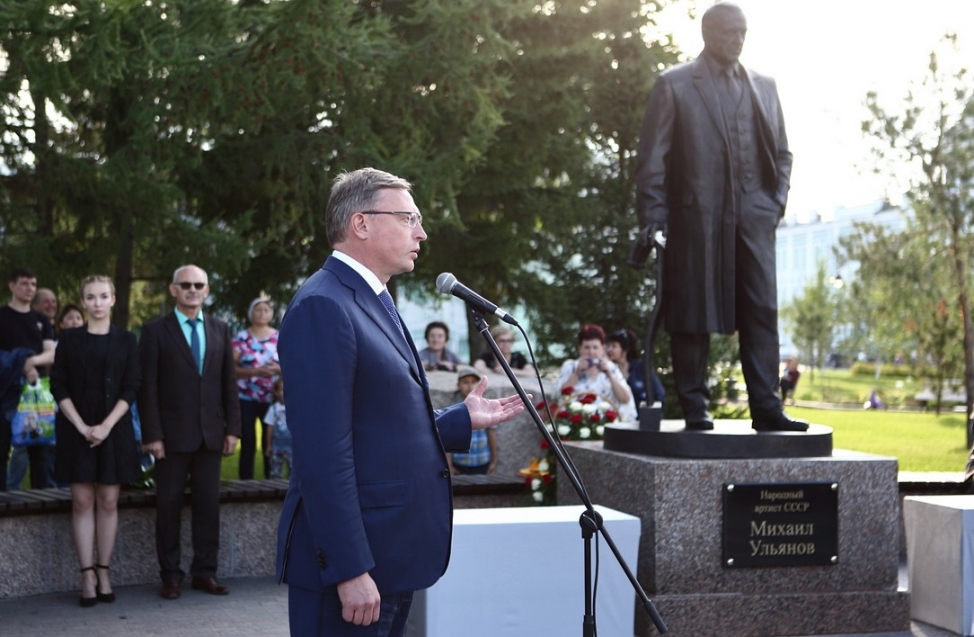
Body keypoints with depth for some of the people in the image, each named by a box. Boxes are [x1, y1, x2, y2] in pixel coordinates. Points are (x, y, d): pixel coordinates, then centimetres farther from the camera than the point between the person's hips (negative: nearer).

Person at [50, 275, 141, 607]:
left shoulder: (126, 341, 5)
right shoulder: (69, 339, 5)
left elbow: (130, 389, -1)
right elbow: (58, 387, 0)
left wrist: (106, 426, -12)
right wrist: (81, 426, -12)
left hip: (114, 430, 0)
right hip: (77, 430, 0)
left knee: (108, 501, 1)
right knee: (82, 501, -3)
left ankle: (103, 572, 6)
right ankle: (87, 576, -1)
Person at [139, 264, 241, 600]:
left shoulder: (220, 330, 10)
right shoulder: (155, 332, -1)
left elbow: (229, 382, 10)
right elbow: (148, 388, -5)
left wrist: (232, 427, 3)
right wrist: (152, 435, -11)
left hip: (211, 433, 3)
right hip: (173, 434, -3)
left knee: (209, 503, 6)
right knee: (169, 505, 3)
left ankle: (205, 572, 14)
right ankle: (171, 575, 11)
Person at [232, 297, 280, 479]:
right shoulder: (241, 338, 2)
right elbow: (232, 368, -4)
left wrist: (279, 369, -12)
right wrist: (255, 371, -18)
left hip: (271, 399, 2)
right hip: (246, 398, -1)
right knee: (248, 444, -2)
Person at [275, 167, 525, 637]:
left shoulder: (375, 302, 16)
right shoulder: (322, 306, -15)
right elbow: (324, 451, -21)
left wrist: (463, 419, 14)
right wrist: (350, 570, -23)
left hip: (390, 556, 10)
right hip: (353, 563, -10)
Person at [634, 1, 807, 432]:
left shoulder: (763, 87, 17)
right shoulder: (673, 85, 5)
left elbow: (781, 152, 22)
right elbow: (652, 157, 0)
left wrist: (776, 200, 6)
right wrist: (653, 217, -8)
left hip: (753, 218, 4)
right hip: (696, 217, -3)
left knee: (762, 312, -2)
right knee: (694, 314, 0)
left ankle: (766, 408, 0)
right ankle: (694, 407, 7)